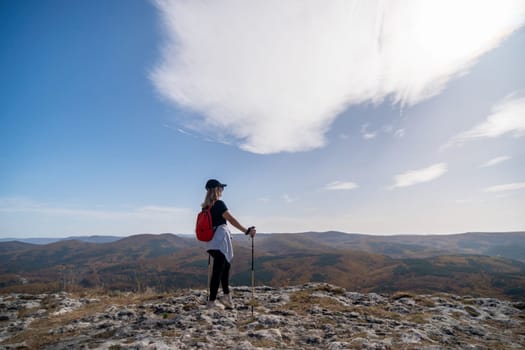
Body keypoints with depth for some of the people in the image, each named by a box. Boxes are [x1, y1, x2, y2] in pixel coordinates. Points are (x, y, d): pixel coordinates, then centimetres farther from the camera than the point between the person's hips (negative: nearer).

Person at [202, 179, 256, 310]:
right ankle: (212, 301, 10)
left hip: (211, 242, 8)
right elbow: (232, 220, -16)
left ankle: (227, 296, 24)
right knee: (218, 270, 1)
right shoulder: (219, 204, -13)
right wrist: (247, 231, -11)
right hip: (220, 241, -8)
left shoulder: (206, 206, 11)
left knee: (225, 266, 19)